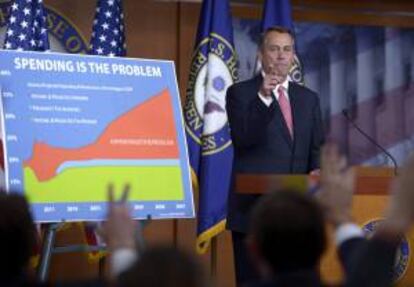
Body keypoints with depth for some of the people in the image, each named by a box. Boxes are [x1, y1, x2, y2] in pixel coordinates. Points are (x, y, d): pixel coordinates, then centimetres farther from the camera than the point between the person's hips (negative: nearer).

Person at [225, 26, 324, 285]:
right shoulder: (240, 93, 0)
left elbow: (317, 148, 15)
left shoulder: (309, 98, 15)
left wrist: (317, 171, -7)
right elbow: (242, 140, -14)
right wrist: (263, 98, -25)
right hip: (254, 208, -4)